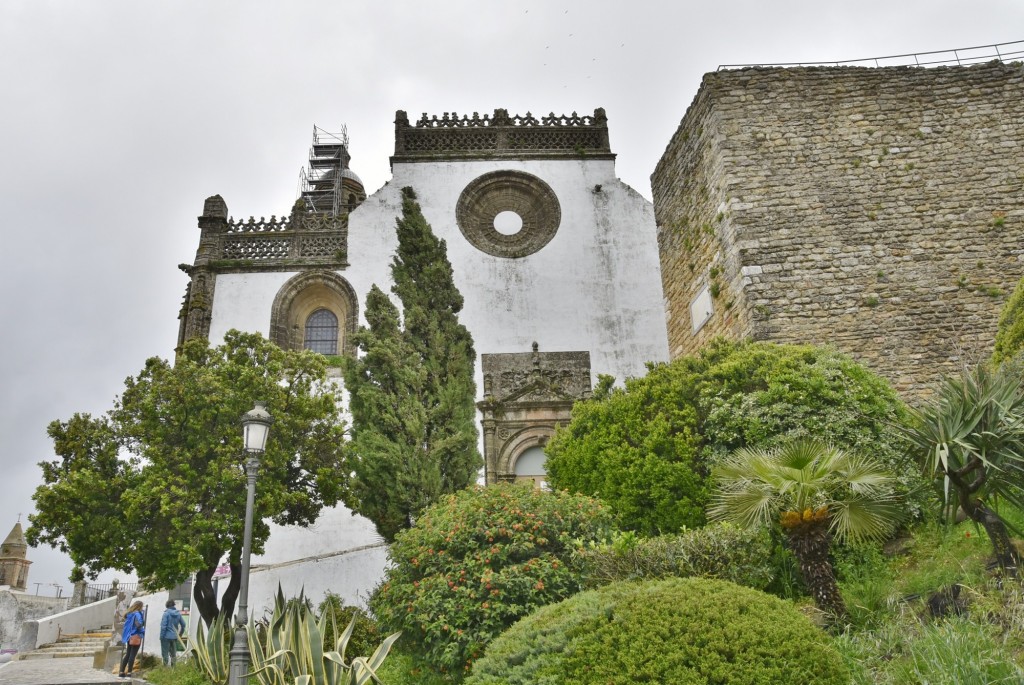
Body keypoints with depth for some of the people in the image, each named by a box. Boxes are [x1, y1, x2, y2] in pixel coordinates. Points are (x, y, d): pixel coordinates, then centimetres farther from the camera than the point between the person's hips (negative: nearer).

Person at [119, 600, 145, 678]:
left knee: (127, 655, 13)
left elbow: (127, 623, 19)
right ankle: (128, 673, -6)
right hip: (136, 636, -8)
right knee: (132, 655, -5)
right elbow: (139, 624, -26)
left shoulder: (129, 613, 12)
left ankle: (121, 673, 15)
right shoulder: (137, 614, -13)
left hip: (129, 636, 8)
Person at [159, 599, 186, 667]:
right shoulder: (178, 613, 5)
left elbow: (163, 626, -16)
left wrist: (161, 636, -9)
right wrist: (180, 634, 20)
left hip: (166, 636, -6)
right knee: (173, 653, 16)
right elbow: (183, 624, 10)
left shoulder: (166, 613, -12)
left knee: (165, 654, 1)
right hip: (174, 637, 6)